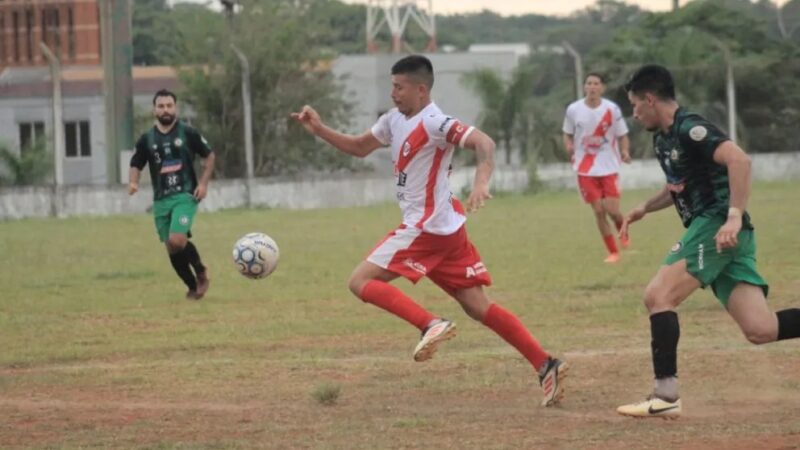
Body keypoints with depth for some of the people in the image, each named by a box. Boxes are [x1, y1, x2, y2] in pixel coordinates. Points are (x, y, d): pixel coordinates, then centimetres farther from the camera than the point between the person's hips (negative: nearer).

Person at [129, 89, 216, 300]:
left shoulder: (188, 133, -2)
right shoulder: (147, 139, 5)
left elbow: (209, 155, 7)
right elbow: (136, 164, 14)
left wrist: (203, 183, -4)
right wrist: (133, 182, -8)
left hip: (185, 196, -4)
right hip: (161, 200, 4)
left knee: (177, 240, -23)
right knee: (171, 248, 5)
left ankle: (201, 271, 3)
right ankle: (192, 287, 23)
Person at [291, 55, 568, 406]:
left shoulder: (433, 123, -16)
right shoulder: (395, 120, 12)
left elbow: (483, 143, -26)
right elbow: (359, 147, 24)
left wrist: (481, 183, -42)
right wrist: (319, 130, 11)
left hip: (427, 229, -9)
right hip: (447, 229, 9)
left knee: (361, 282, -8)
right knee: (478, 307, 7)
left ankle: (431, 325, -21)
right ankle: (546, 366, 1)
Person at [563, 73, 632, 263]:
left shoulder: (612, 109, -7)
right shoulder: (573, 110, -3)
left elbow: (622, 136, 1)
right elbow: (568, 135, 9)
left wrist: (625, 151, -18)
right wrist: (569, 148, -13)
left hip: (609, 167, -1)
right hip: (586, 169, 1)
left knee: (612, 210, -8)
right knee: (598, 211, -1)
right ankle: (613, 252, 11)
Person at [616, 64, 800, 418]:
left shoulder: (689, 128, -10)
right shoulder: (663, 138, 20)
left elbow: (738, 160, -25)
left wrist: (734, 217, -31)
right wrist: (644, 208, 22)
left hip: (717, 226, -9)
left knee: (658, 296, -11)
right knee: (760, 330, -3)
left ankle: (666, 396, -13)